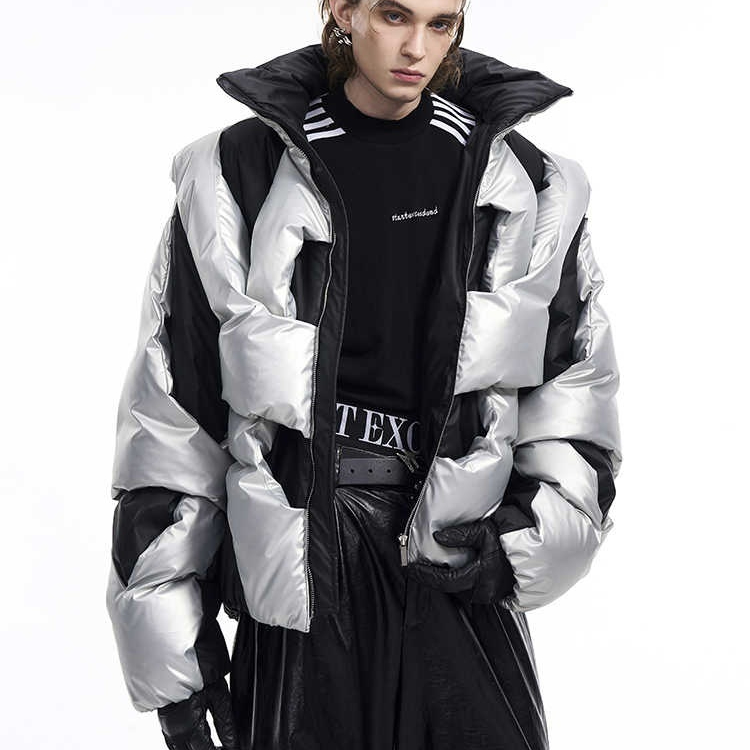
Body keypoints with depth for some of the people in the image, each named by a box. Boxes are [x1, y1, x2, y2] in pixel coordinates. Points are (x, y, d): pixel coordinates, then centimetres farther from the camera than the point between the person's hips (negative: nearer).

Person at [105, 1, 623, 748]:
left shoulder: (525, 186, 5)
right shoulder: (242, 176, -2)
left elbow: (577, 388, 11)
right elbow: (168, 420, 0)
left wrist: (523, 540, -6)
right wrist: (175, 658, -1)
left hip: (462, 577, 2)